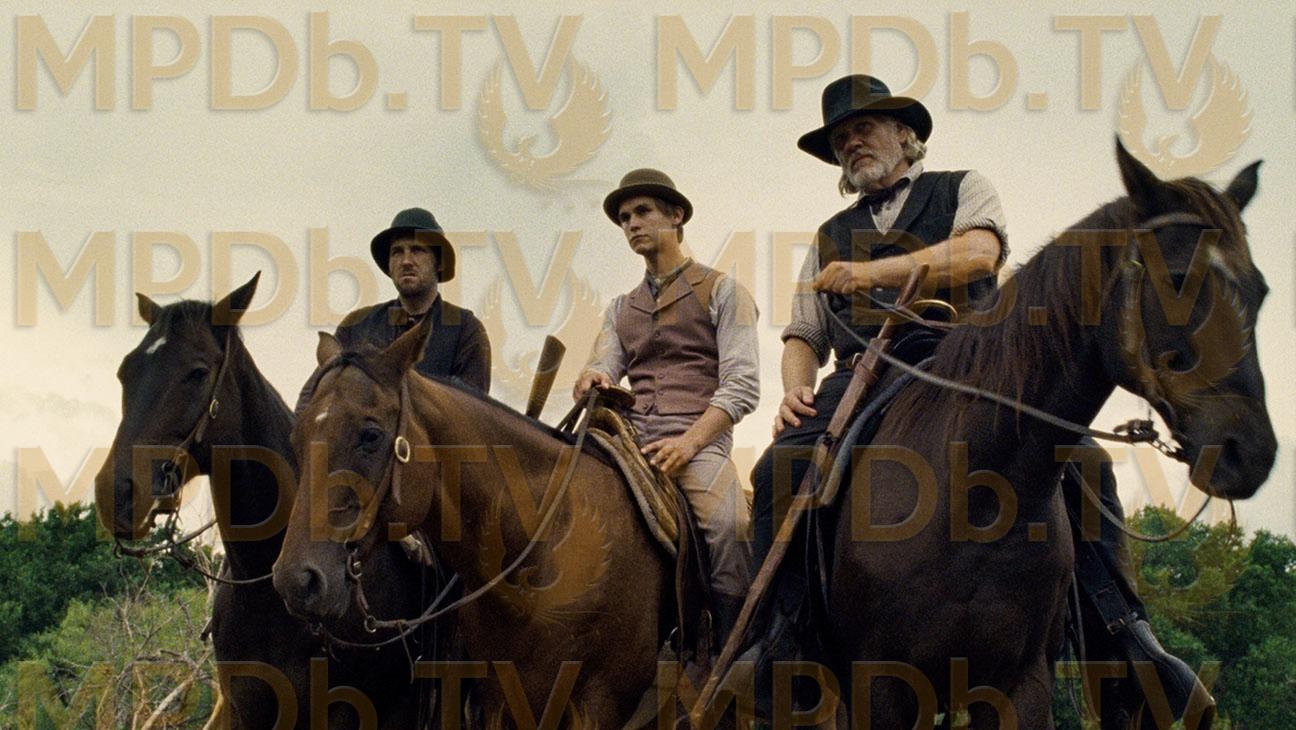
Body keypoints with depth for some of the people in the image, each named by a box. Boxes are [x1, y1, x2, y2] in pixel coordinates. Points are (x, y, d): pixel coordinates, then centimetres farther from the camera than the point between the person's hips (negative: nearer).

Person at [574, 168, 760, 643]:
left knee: (729, 524, -34)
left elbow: (741, 386, -1)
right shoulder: (621, 309, 26)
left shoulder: (722, 292, 10)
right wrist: (592, 382, -14)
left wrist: (688, 443, -16)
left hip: (699, 439, -5)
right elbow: (603, 368, 14)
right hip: (629, 439, 5)